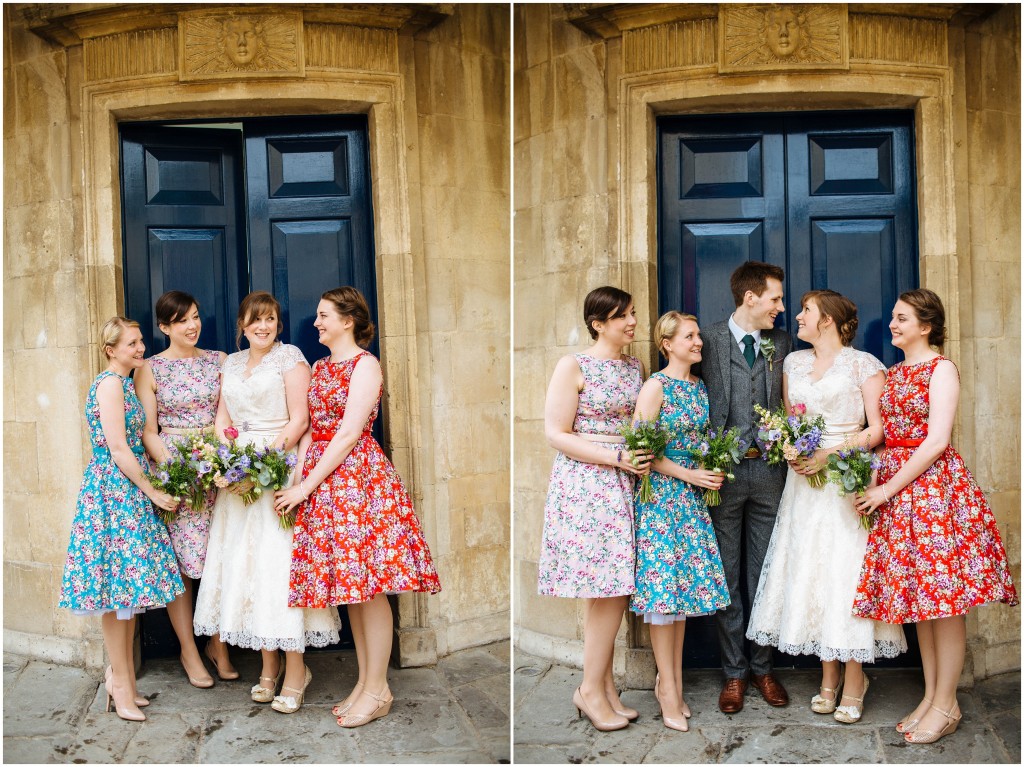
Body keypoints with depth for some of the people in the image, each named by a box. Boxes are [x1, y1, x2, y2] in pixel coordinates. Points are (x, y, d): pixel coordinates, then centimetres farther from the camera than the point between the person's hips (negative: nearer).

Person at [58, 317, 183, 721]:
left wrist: (150, 488, 12)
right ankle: (122, 683, 7)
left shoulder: (125, 382, 15)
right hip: (113, 491, -9)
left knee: (127, 589, 12)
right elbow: (118, 449, -17)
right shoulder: (110, 382, -14)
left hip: (128, 492, 9)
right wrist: (153, 492, -11)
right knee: (121, 583, -2)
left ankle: (121, 676, 21)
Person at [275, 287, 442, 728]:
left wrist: (307, 485, -14)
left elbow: (349, 433, -14)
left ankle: (378, 691, 4)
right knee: (349, 583, 10)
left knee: (368, 583, -4)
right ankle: (364, 681, 19)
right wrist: (297, 479, -1)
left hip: (358, 473, -7)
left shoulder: (365, 364, -7)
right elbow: (310, 428, 12)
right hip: (321, 476, 7)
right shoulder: (319, 367, 16)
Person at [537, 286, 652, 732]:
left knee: (614, 589, 6)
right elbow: (556, 434, -11)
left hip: (625, 485, 6)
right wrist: (617, 457, -17)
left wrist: (647, 453, 4)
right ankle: (592, 690, 7)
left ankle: (603, 684, 17)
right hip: (584, 483, -6)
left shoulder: (636, 368, 13)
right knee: (607, 590, -6)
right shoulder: (574, 367, -7)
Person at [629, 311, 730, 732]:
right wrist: (689, 474, -15)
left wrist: (713, 469, 2)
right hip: (661, 493, -7)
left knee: (686, 582, 7)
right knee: (663, 584, -4)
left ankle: (673, 679, 16)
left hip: (693, 494, 7)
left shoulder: (699, 386, 11)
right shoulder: (655, 386, -10)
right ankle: (667, 686, 4)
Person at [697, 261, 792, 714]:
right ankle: (734, 672, 17)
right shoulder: (708, 341, -2)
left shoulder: (781, 344, 9)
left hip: (769, 472, 3)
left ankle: (762, 667, 22)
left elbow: (789, 404, 10)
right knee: (726, 577, 6)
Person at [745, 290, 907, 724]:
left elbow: (878, 428, -7)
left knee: (847, 572, -5)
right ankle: (828, 676, 15)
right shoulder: (793, 363, 14)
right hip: (804, 481, 5)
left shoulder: (864, 364, -2)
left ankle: (854, 680, 7)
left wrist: (832, 454, -16)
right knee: (809, 571, 4)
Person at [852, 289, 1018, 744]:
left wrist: (888, 489, -14)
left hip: (934, 482, -7)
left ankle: (946, 705, 6)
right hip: (894, 488, 7)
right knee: (917, 594, 10)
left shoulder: (941, 369, -6)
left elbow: (937, 441, -14)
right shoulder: (891, 374, 15)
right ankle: (931, 695, 19)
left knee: (943, 594, -2)